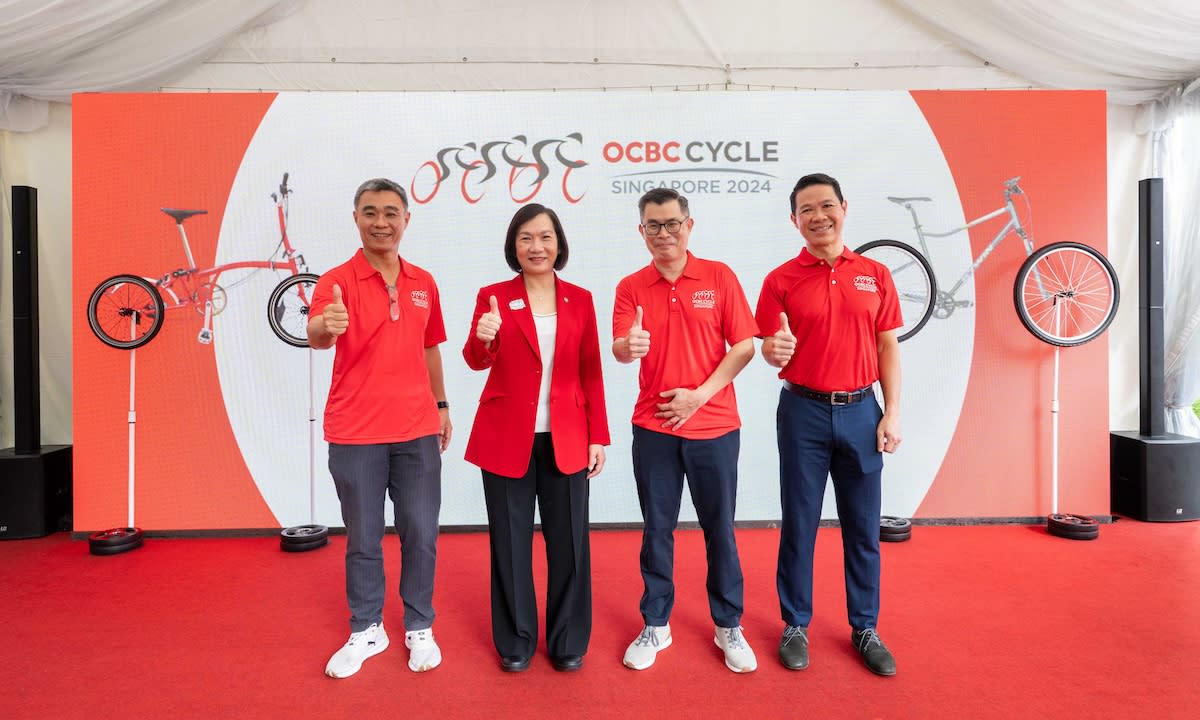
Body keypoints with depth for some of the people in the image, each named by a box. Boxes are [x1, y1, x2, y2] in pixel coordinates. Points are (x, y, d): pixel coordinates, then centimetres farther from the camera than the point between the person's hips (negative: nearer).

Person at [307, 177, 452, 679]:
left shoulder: (423, 283, 7)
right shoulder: (338, 280, -7)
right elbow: (316, 334, -26)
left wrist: (441, 404, 16)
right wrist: (325, 326, -48)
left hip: (417, 430, 3)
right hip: (355, 434, -3)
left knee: (420, 533, 9)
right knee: (363, 538, 10)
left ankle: (419, 628, 28)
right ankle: (366, 631, 30)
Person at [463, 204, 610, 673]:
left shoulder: (580, 299, 5)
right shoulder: (493, 296, 0)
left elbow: (591, 373, 5)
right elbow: (476, 362, -11)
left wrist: (598, 436, 0)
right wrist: (483, 338, -34)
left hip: (566, 439, 1)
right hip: (506, 438, -1)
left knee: (569, 541, 8)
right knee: (510, 542, 9)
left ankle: (568, 641, 27)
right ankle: (515, 641, 28)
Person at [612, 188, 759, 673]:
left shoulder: (719, 277, -1)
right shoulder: (631, 287, 2)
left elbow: (744, 346, -3)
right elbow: (620, 349, -10)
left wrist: (700, 395, -12)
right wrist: (628, 347, -34)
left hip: (714, 426, -1)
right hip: (653, 428, 1)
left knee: (719, 528, 10)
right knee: (656, 529, 11)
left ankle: (729, 626, 28)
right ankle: (655, 625, 27)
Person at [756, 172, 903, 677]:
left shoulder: (874, 275, 6)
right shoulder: (781, 280, 0)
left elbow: (888, 347, 6)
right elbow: (768, 348, 0)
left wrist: (893, 413, 0)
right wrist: (773, 351, -24)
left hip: (860, 411, 2)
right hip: (804, 411, -2)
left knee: (863, 526, 10)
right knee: (799, 524, 7)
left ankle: (865, 628, 26)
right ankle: (795, 625, 23)